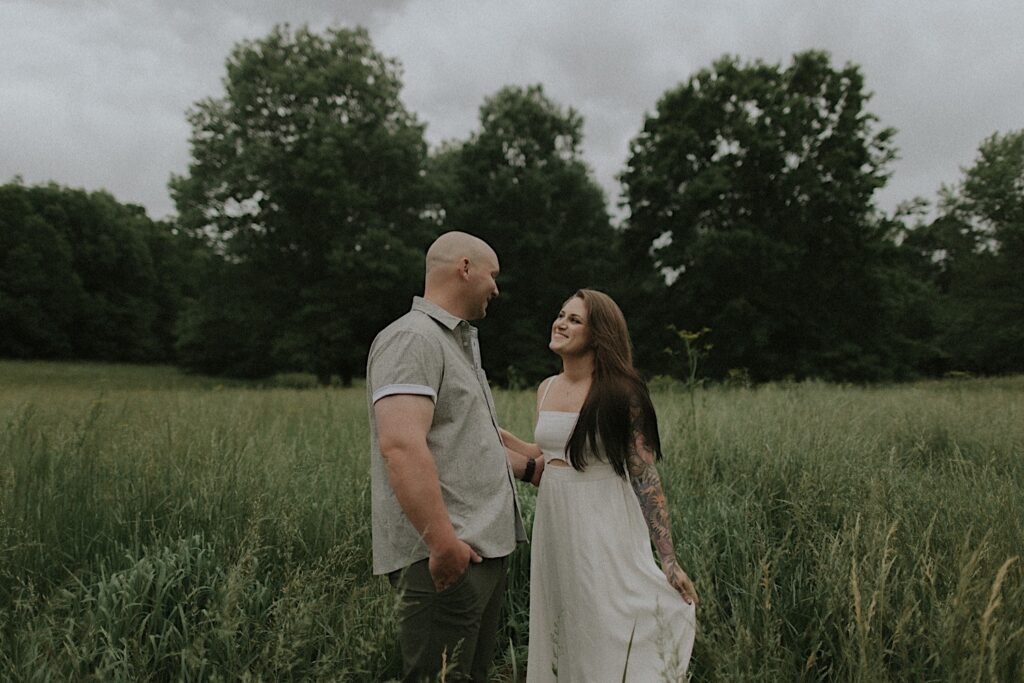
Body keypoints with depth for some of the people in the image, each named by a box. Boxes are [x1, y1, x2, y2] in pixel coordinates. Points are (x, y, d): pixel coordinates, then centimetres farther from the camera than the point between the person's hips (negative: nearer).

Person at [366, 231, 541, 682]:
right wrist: (443, 543, -27)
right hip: (448, 558, -10)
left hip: (485, 546, 10)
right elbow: (401, 445, -26)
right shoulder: (413, 338, -13)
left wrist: (528, 467, 30)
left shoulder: (459, 343, 19)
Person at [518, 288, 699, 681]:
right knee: (559, 638, 18)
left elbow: (645, 476, -13)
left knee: (604, 638, 5)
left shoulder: (620, 393, -12)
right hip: (554, 524, 6)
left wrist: (668, 560, -14)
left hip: (603, 528, -6)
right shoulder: (546, 389, 6)